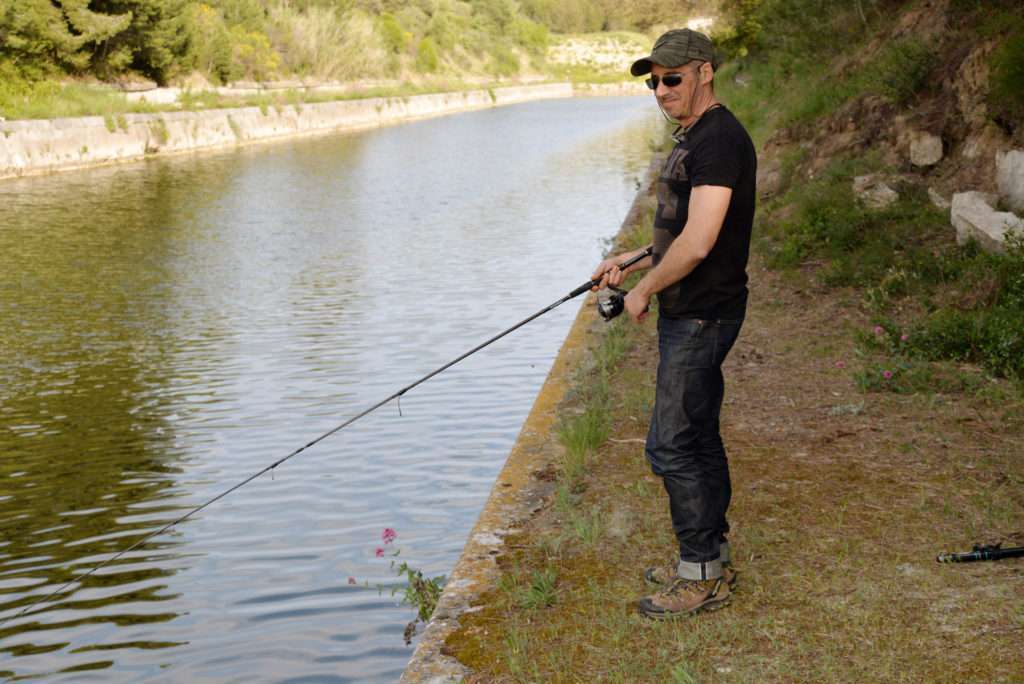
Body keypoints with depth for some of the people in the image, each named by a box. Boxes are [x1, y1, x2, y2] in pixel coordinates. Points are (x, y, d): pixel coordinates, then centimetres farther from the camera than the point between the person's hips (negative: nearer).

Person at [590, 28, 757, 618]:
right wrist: (632, 261, 18)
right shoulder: (694, 138, 15)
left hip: (702, 315, -11)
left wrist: (644, 290, -13)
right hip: (690, 313, 11)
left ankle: (702, 577, 5)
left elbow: (698, 243, -26)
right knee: (699, 439, 16)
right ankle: (712, 562, 27)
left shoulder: (719, 139, -19)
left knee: (672, 446, -6)